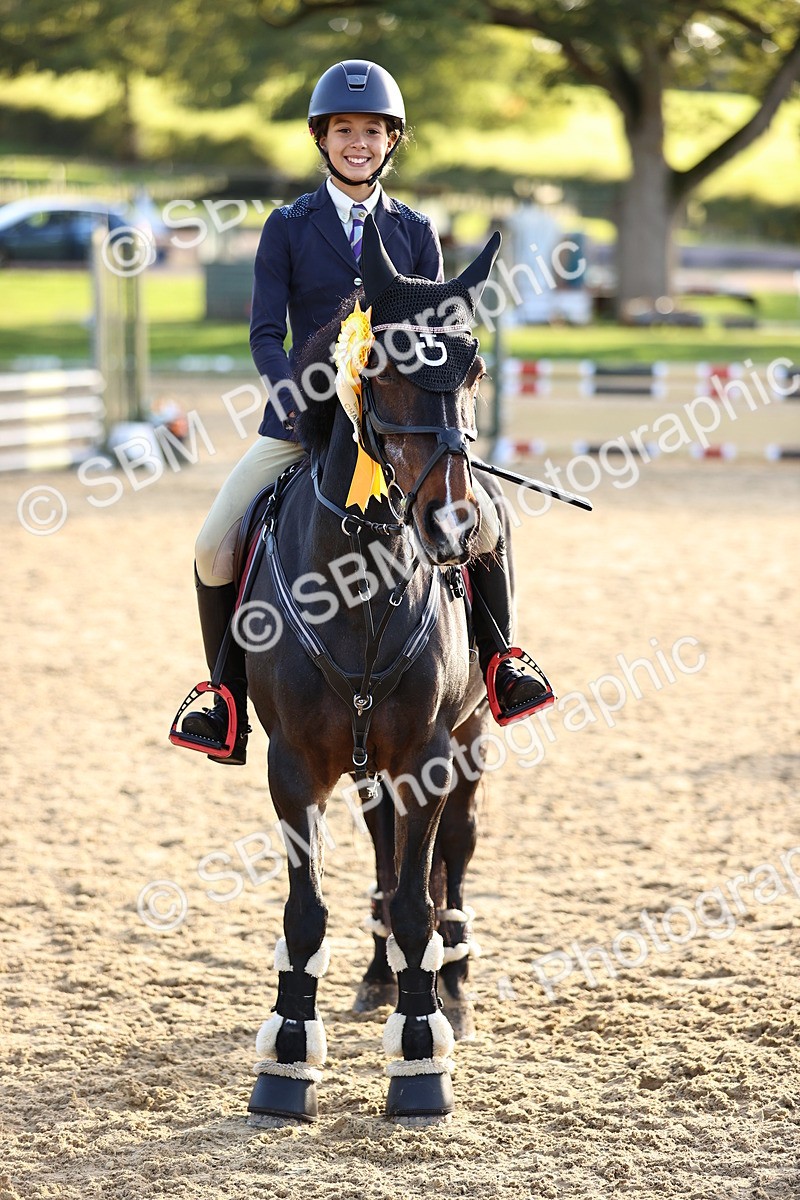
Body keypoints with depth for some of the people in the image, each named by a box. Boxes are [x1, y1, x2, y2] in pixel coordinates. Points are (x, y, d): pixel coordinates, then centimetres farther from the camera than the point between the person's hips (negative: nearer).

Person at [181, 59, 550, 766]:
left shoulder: (415, 232, 6)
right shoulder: (288, 228, 1)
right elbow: (266, 334, -5)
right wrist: (300, 401, -22)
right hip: (301, 417, 0)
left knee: (482, 520, -16)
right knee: (215, 548, -13)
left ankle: (500, 662, 7)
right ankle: (228, 698, 4)